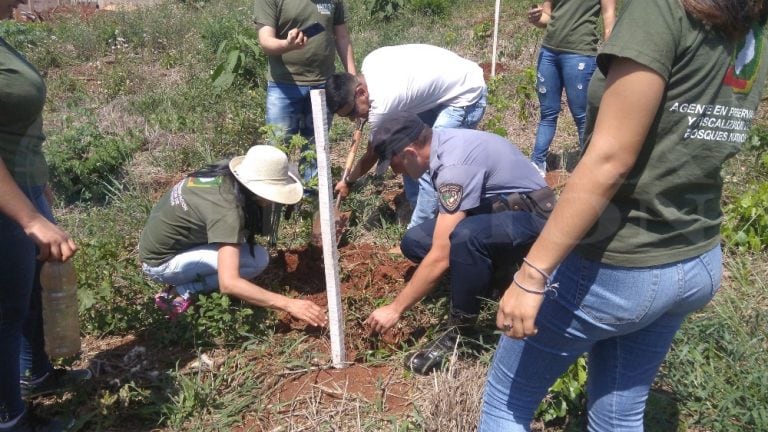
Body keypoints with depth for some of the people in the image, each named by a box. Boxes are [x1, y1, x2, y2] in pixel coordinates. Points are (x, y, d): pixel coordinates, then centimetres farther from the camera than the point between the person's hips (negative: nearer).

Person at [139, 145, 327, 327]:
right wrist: (288, 304, -40)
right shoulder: (227, 210, -33)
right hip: (161, 262, -9)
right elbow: (228, 283, -40)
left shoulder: (225, 172, -9)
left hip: (164, 237, 9)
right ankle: (183, 292, -9)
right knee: (257, 259, -19)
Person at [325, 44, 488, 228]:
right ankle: (422, 215, 21)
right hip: (440, 88, 10)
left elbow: (373, 155, -12)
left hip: (466, 94, -10)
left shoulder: (382, 102, -30)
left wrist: (347, 181, 4)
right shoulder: (369, 62, -9)